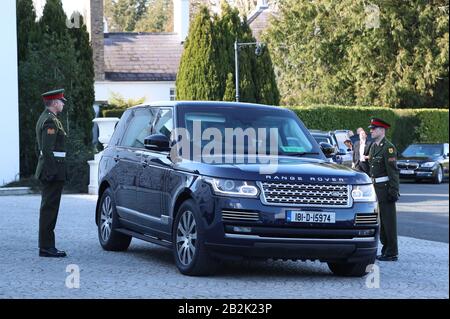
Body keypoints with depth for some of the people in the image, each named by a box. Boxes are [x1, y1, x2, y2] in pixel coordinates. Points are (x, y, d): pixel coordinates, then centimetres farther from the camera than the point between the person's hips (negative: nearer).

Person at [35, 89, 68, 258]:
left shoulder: (44, 118, 18)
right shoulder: (51, 121, -15)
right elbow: (48, 150, -22)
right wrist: (51, 172, -23)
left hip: (47, 171, 11)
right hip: (53, 170, -11)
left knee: (48, 208, 13)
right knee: (49, 208, -8)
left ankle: (46, 246, 18)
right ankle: (46, 247, -6)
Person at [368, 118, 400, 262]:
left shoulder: (388, 147, -11)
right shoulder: (373, 147, 15)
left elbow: (393, 170, -16)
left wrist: (393, 191, -20)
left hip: (385, 188, -9)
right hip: (376, 187, 9)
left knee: (388, 220, -6)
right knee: (381, 219, 13)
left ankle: (392, 253, -3)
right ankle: (385, 249, 21)